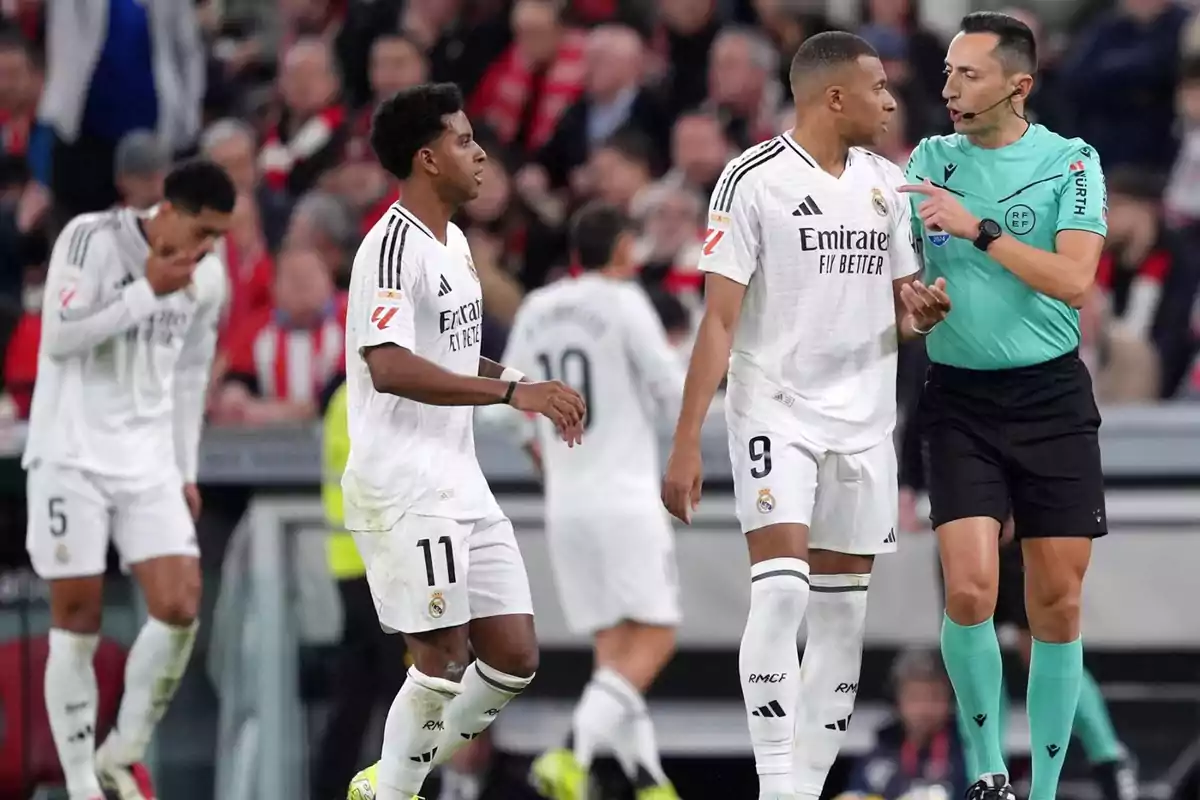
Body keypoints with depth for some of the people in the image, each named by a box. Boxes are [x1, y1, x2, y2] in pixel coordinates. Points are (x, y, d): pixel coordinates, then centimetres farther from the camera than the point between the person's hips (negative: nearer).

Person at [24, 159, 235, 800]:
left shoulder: (208, 277, 8)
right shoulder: (91, 239, -10)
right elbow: (60, 336, -18)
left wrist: (185, 472, 16)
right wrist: (148, 290, -18)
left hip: (149, 460, 5)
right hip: (72, 453, -5)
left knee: (180, 607, -9)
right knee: (77, 621, -4)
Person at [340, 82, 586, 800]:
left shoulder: (455, 243, 16)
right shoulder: (394, 247, -15)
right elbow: (390, 367, -28)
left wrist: (532, 389, 14)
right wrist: (513, 391, -30)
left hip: (460, 484, 9)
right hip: (404, 490, -9)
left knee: (515, 657, 6)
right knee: (444, 660, -9)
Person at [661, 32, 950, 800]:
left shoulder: (886, 181, 9)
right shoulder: (756, 179, -10)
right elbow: (720, 319, -11)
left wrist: (920, 312, -6)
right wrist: (687, 444, -15)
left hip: (865, 420, 6)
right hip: (776, 412, -6)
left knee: (842, 614, 6)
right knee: (781, 590, -18)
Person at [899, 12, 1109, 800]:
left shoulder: (1070, 162, -3)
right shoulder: (932, 160, 5)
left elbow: (1074, 279, -15)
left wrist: (978, 229, -19)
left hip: (1052, 395, -1)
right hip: (960, 400, 1)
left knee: (1058, 603, 1)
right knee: (970, 588, -15)